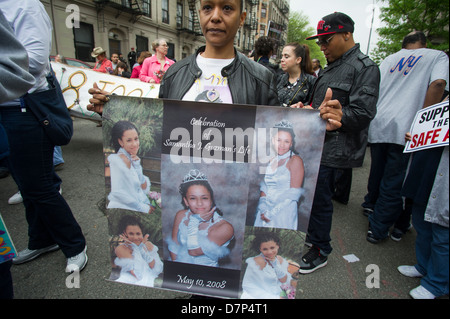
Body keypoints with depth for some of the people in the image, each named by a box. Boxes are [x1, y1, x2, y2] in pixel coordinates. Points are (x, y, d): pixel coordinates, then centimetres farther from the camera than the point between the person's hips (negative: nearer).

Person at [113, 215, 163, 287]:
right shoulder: (121, 248, -6)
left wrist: (142, 248, -8)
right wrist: (135, 248, -9)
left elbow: (158, 270, -6)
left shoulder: (148, 245, 5)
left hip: (148, 282, 3)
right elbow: (137, 274, -14)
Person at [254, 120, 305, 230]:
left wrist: (272, 213, -13)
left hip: (284, 214, -5)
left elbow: (294, 193, -13)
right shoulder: (272, 161, 11)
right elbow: (264, 188, 10)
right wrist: (263, 209, -6)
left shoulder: (295, 160, -7)